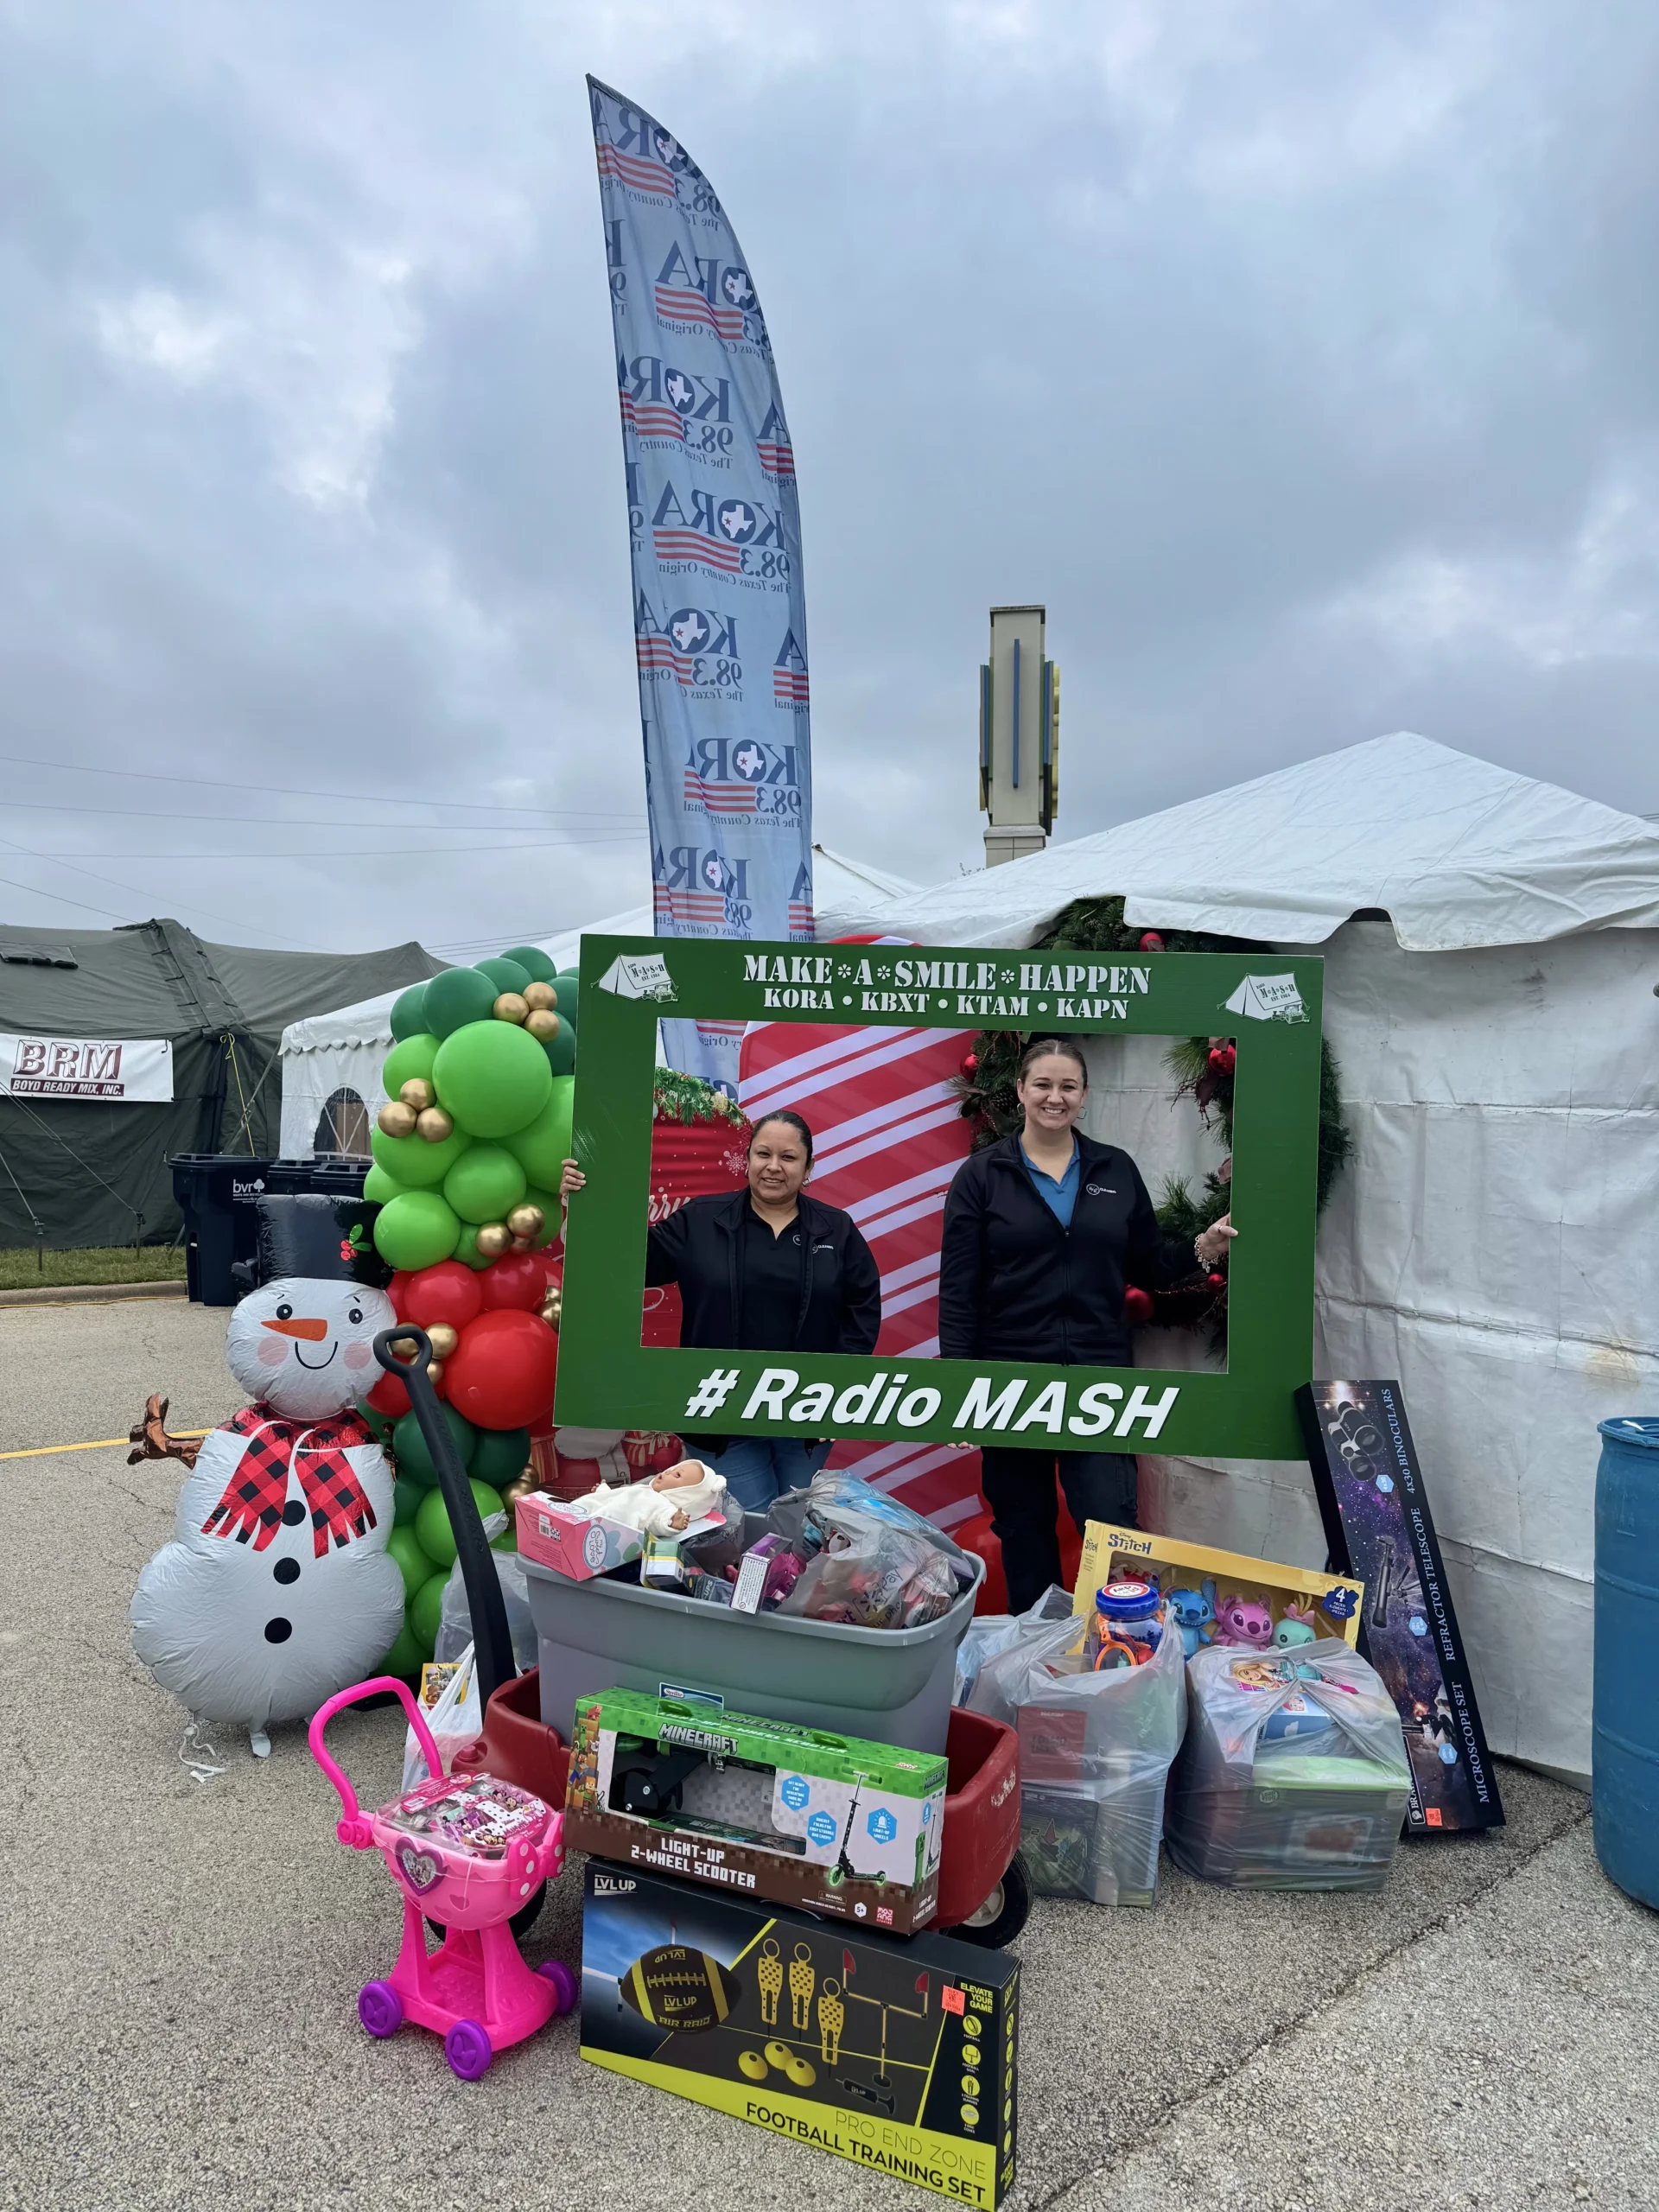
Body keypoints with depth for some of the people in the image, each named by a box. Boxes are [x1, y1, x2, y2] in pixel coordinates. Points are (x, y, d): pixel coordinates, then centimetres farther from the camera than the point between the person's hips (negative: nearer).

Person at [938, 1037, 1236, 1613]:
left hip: (1100, 1374, 1)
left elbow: (1148, 1267, 11)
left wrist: (1203, 1248, -7)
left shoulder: (1116, 1170, 8)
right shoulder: (982, 1174, 0)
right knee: (1023, 1530, 11)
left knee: (1111, 1526, -6)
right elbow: (958, 1289, -4)